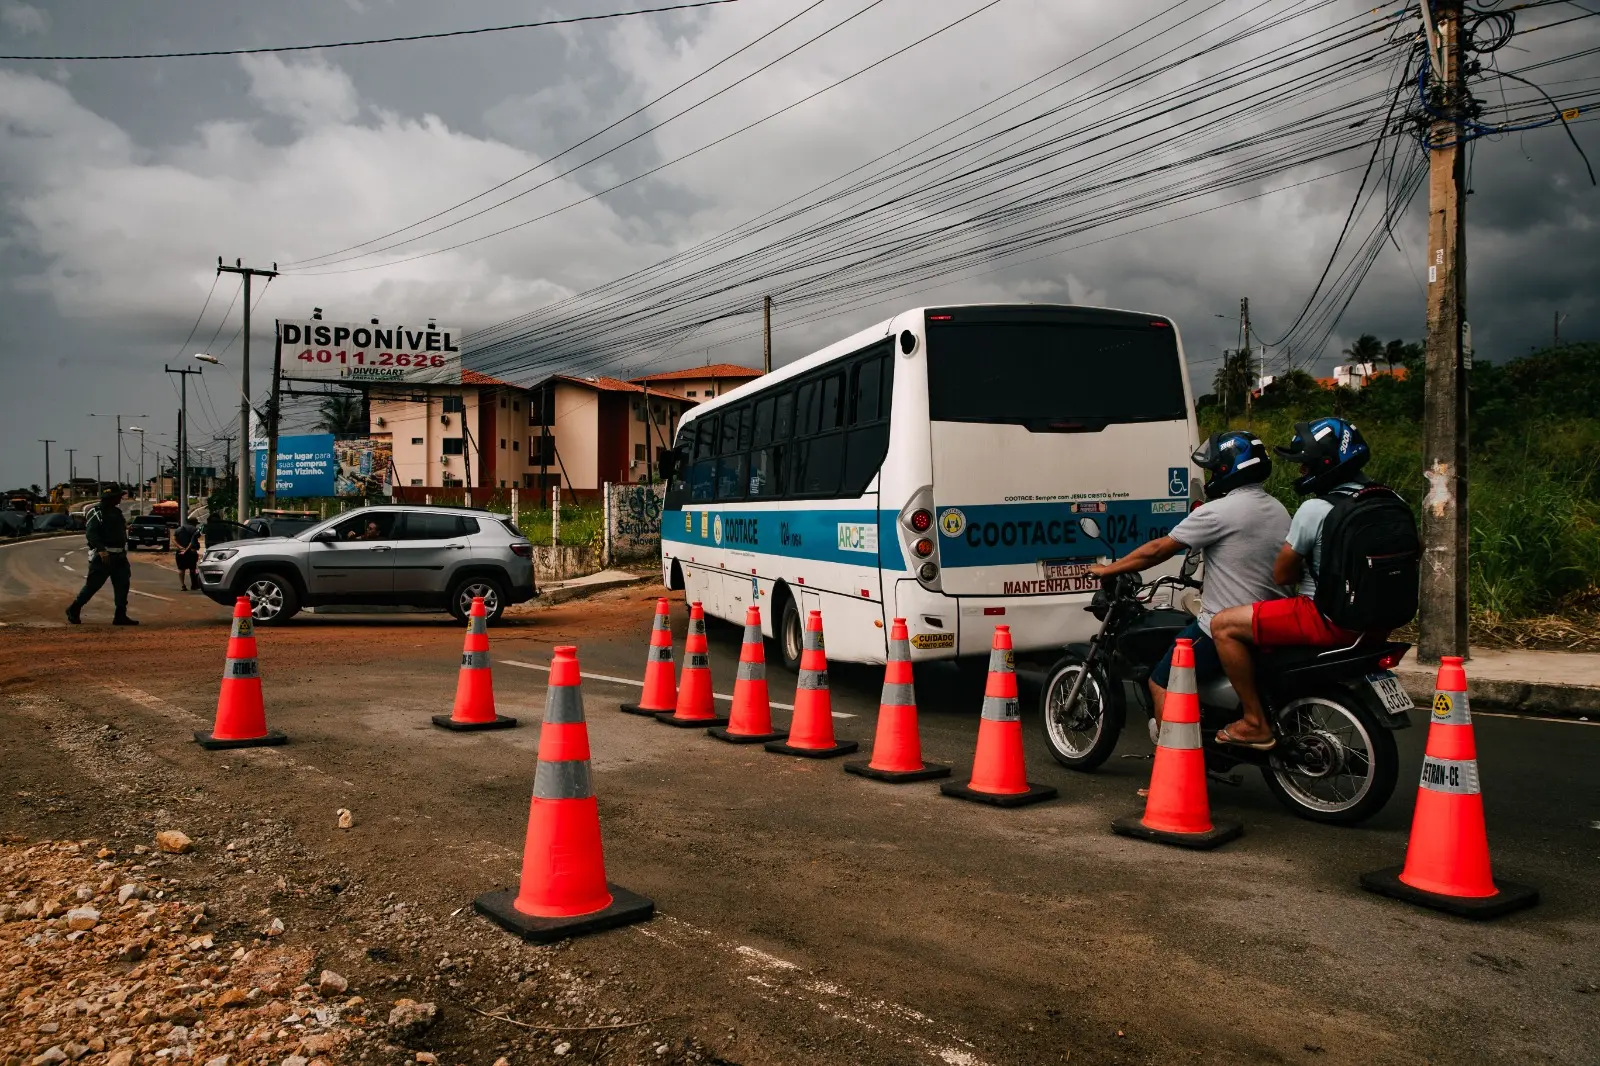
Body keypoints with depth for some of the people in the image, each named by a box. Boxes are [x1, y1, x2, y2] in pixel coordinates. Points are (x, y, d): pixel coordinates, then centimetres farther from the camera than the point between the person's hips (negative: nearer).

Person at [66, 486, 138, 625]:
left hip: (119, 556, 8)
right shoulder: (96, 512, -9)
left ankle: (120, 616, 2)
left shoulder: (116, 512, 16)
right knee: (92, 585, -3)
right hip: (102, 556, -8)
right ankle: (73, 610, 14)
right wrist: (101, 550, -32)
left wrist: (123, 553, 22)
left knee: (123, 585, 0)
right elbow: (90, 533, -20)